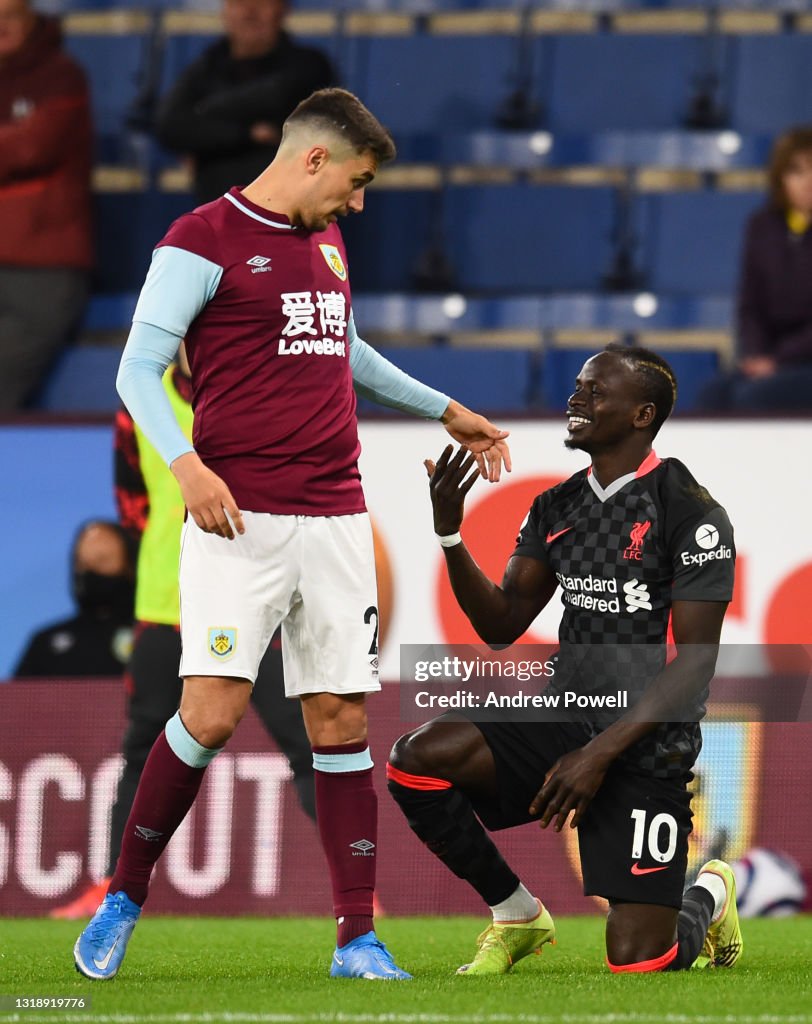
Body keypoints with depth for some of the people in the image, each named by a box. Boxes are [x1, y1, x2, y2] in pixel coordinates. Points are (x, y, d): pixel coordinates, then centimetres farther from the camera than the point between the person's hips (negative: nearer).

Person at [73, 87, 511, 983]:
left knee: (341, 720, 3)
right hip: (240, 517, -6)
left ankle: (357, 940, 5)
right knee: (211, 713, -15)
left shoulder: (325, 245, 18)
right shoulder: (203, 241, -5)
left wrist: (443, 411, 43)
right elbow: (138, 370, -9)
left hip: (335, 520, 6)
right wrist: (184, 463, -25)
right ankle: (124, 896, 4)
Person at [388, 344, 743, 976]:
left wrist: (600, 754, -21)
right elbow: (503, 626, 9)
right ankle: (517, 916, 1)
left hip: (648, 749, -6)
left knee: (637, 965, -11)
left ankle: (709, 899, 28)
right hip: (564, 723, 6)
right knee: (418, 760, -21)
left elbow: (695, 664, -15)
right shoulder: (557, 508, 9)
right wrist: (449, 533, -6)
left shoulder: (691, 514, -11)